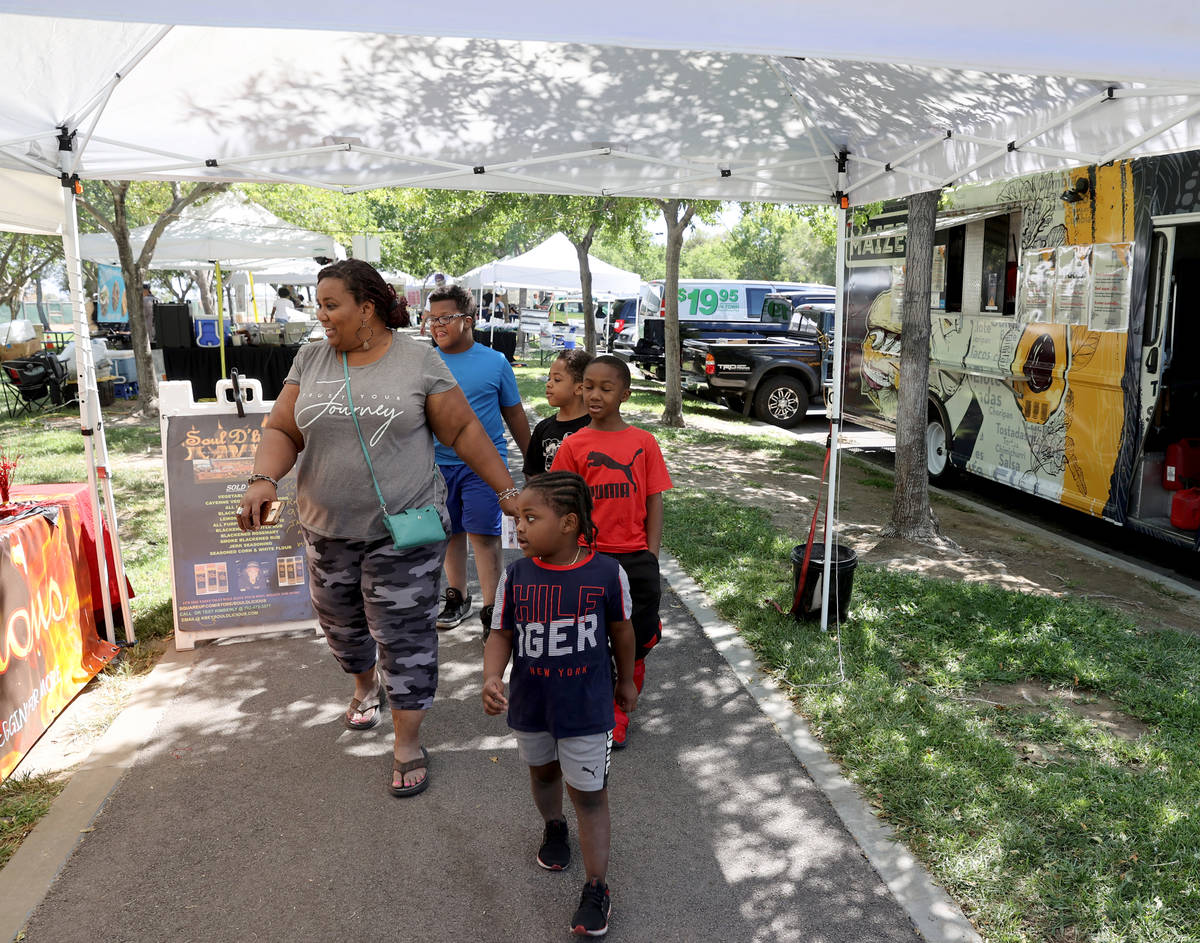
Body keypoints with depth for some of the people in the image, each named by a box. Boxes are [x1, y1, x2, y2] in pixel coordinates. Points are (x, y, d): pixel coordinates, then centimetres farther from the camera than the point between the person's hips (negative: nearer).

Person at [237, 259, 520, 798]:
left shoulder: (419, 362, -6)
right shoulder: (310, 361, 4)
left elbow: (463, 431, -3)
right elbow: (282, 431, 3)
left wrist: (506, 491, -3)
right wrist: (263, 480, -17)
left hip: (403, 530, -4)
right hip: (327, 531, 5)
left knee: (405, 637, 1)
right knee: (341, 624, 21)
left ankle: (407, 744, 18)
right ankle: (366, 685, 52)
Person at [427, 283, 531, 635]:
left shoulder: (495, 361, -1)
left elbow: (514, 413, 7)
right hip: (440, 462, 3)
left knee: (483, 534, -6)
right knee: (451, 533, 14)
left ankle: (491, 609, 5)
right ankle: (457, 597, 31)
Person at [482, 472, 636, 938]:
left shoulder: (606, 574, -18)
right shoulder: (516, 576, -13)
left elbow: (620, 629, -2)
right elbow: (501, 635, -5)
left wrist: (626, 681, 10)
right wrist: (491, 677, -24)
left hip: (587, 707, -3)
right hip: (530, 704, 4)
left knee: (589, 794, 4)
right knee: (543, 771, 27)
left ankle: (596, 888, 20)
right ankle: (553, 827, 57)